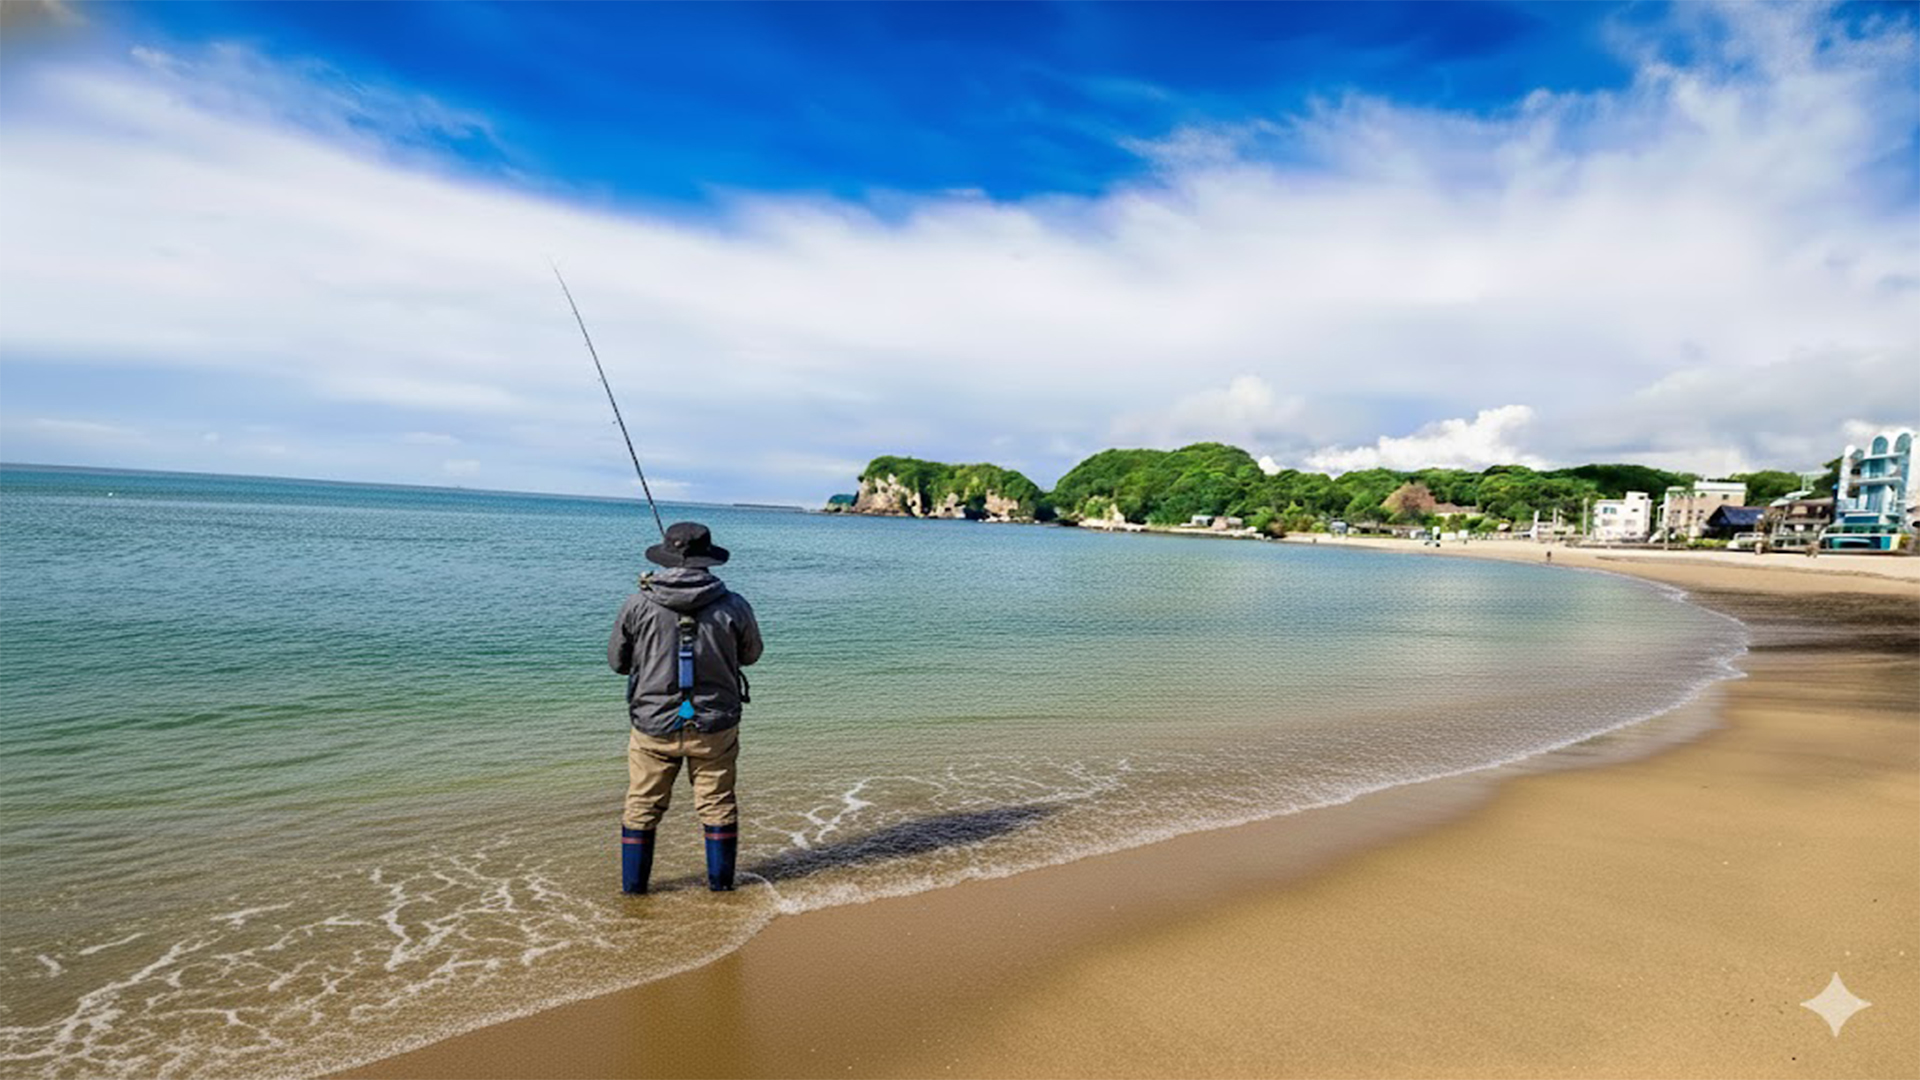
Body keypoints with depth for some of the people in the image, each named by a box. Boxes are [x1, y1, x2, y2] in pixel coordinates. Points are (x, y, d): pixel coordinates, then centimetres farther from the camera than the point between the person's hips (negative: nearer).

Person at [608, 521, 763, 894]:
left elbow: (617, 661, 3)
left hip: (653, 726, 0)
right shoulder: (733, 606, -11)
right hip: (714, 726, 0)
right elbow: (750, 654, 6)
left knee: (642, 807, 16)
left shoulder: (638, 605, -11)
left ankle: (633, 885, 28)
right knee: (717, 805, 15)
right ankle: (720, 882, 27)